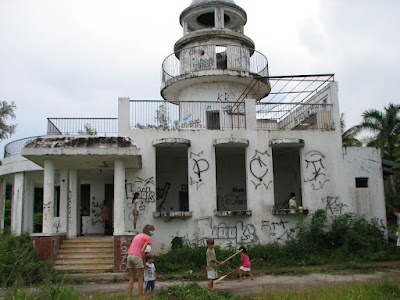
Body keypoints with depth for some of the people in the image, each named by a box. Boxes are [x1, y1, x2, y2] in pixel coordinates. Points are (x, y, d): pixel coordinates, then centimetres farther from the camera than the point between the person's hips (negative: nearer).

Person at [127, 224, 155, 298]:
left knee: (131, 278, 15)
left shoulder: (137, 235, 24)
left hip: (129, 256, 6)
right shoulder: (148, 237, 2)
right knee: (140, 278, 6)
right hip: (137, 256, -6)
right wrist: (144, 261, 0)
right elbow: (142, 250, -9)